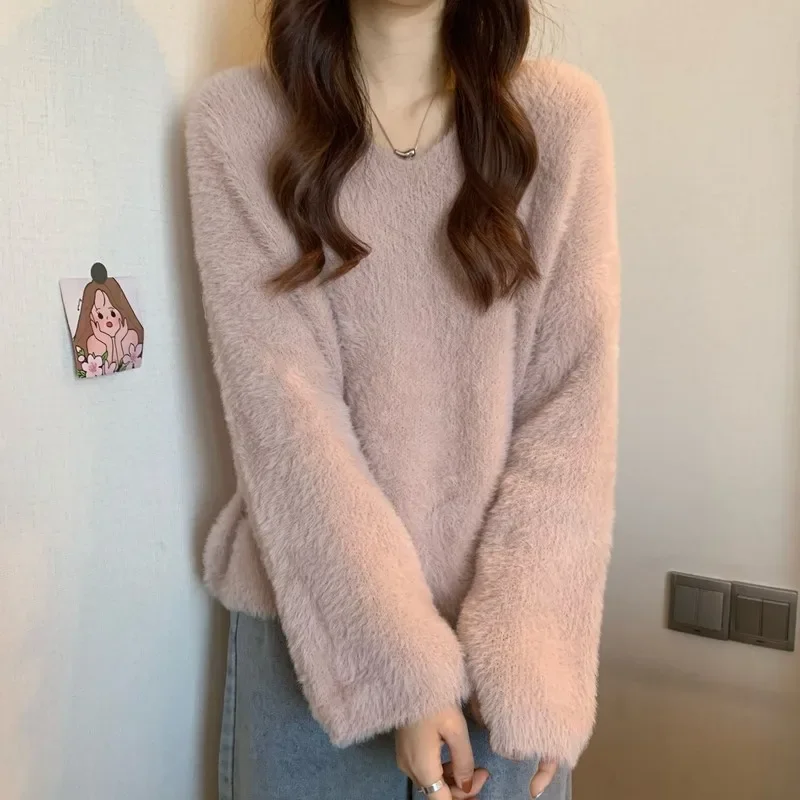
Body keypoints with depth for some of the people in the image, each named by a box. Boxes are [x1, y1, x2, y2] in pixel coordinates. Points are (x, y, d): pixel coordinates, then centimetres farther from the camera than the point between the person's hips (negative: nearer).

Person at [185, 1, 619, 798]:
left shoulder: (561, 112, -4)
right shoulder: (237, 120, -7)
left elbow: (575, 395, -7)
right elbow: (282, 408, -13)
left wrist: (522, 641, -14)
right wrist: (405, 662, -16)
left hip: (502, 614, 1)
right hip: (311, 616, 0)